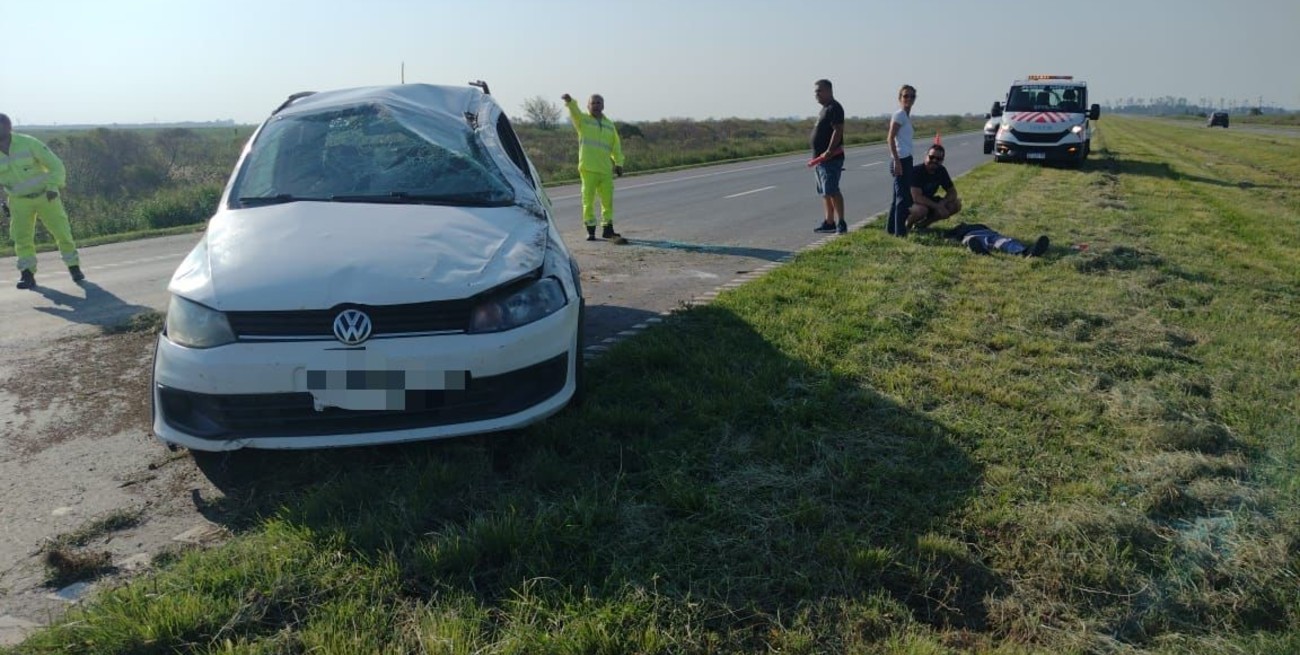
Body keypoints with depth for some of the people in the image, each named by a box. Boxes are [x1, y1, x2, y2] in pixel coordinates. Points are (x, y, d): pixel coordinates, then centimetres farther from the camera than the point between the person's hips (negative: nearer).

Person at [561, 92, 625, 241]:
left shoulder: (609, 124, 15)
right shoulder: (582, 120, 4)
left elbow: (616, 146, 16)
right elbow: (574, 111, -17)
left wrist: (619, 163, 6)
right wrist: (570, 101, -39)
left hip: (606, 169, 4)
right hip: (588, 169, -4)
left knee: (608, 200, 9)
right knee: (588, 200, -2)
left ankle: (607, 229, 20)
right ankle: (590, 230, 5)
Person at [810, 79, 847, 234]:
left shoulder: (834, 108, -11)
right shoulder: (825, 109, 20)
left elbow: (838, 130, -21)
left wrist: (829, 151, -26)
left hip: (831, 158, -11)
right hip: (822, 158, 11)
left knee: (832, 191, -13)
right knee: (825, 192, 12)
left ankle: (841, 223, -10)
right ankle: (829, 222, 18)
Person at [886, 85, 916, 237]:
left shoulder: (907, 115, 16)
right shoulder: (899, 115, -11)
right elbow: (891, 138, -17)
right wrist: (896, 161, -21)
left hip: (905, 159, 10)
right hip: (901, 160, -10)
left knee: (899, 195, 14)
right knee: (904, 196, -8)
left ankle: (891, 228, 22)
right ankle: (900, 231, -5)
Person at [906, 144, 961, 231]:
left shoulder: (941, 171, -5)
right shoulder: (917, 171, -25)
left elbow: (952, 192, 0)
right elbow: (917, 197, -33)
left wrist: (942, 203, -21)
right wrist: (937, 206, -32)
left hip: (928, 201, 7)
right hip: (911, 203, -7)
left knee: (956, 205, -9)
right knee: (921, 209, -40)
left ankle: (922, 223, 0)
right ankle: (907, 224, -6)